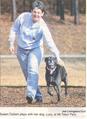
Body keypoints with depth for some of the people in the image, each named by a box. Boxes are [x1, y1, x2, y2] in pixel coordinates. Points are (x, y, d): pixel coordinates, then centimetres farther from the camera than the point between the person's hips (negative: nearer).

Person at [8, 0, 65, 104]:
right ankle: (38, 96, 14)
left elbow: (50, 42, -27)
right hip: (21, 50, 3)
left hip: (35, 49, -3)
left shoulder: (42, 26, -21)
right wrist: (11, 43, -2)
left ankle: (30, 94, -34)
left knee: (33, 71, -25)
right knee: (27, 74, 4)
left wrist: (57, 57, -35)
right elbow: (14, 29, 0)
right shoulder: (23, 17, -15)